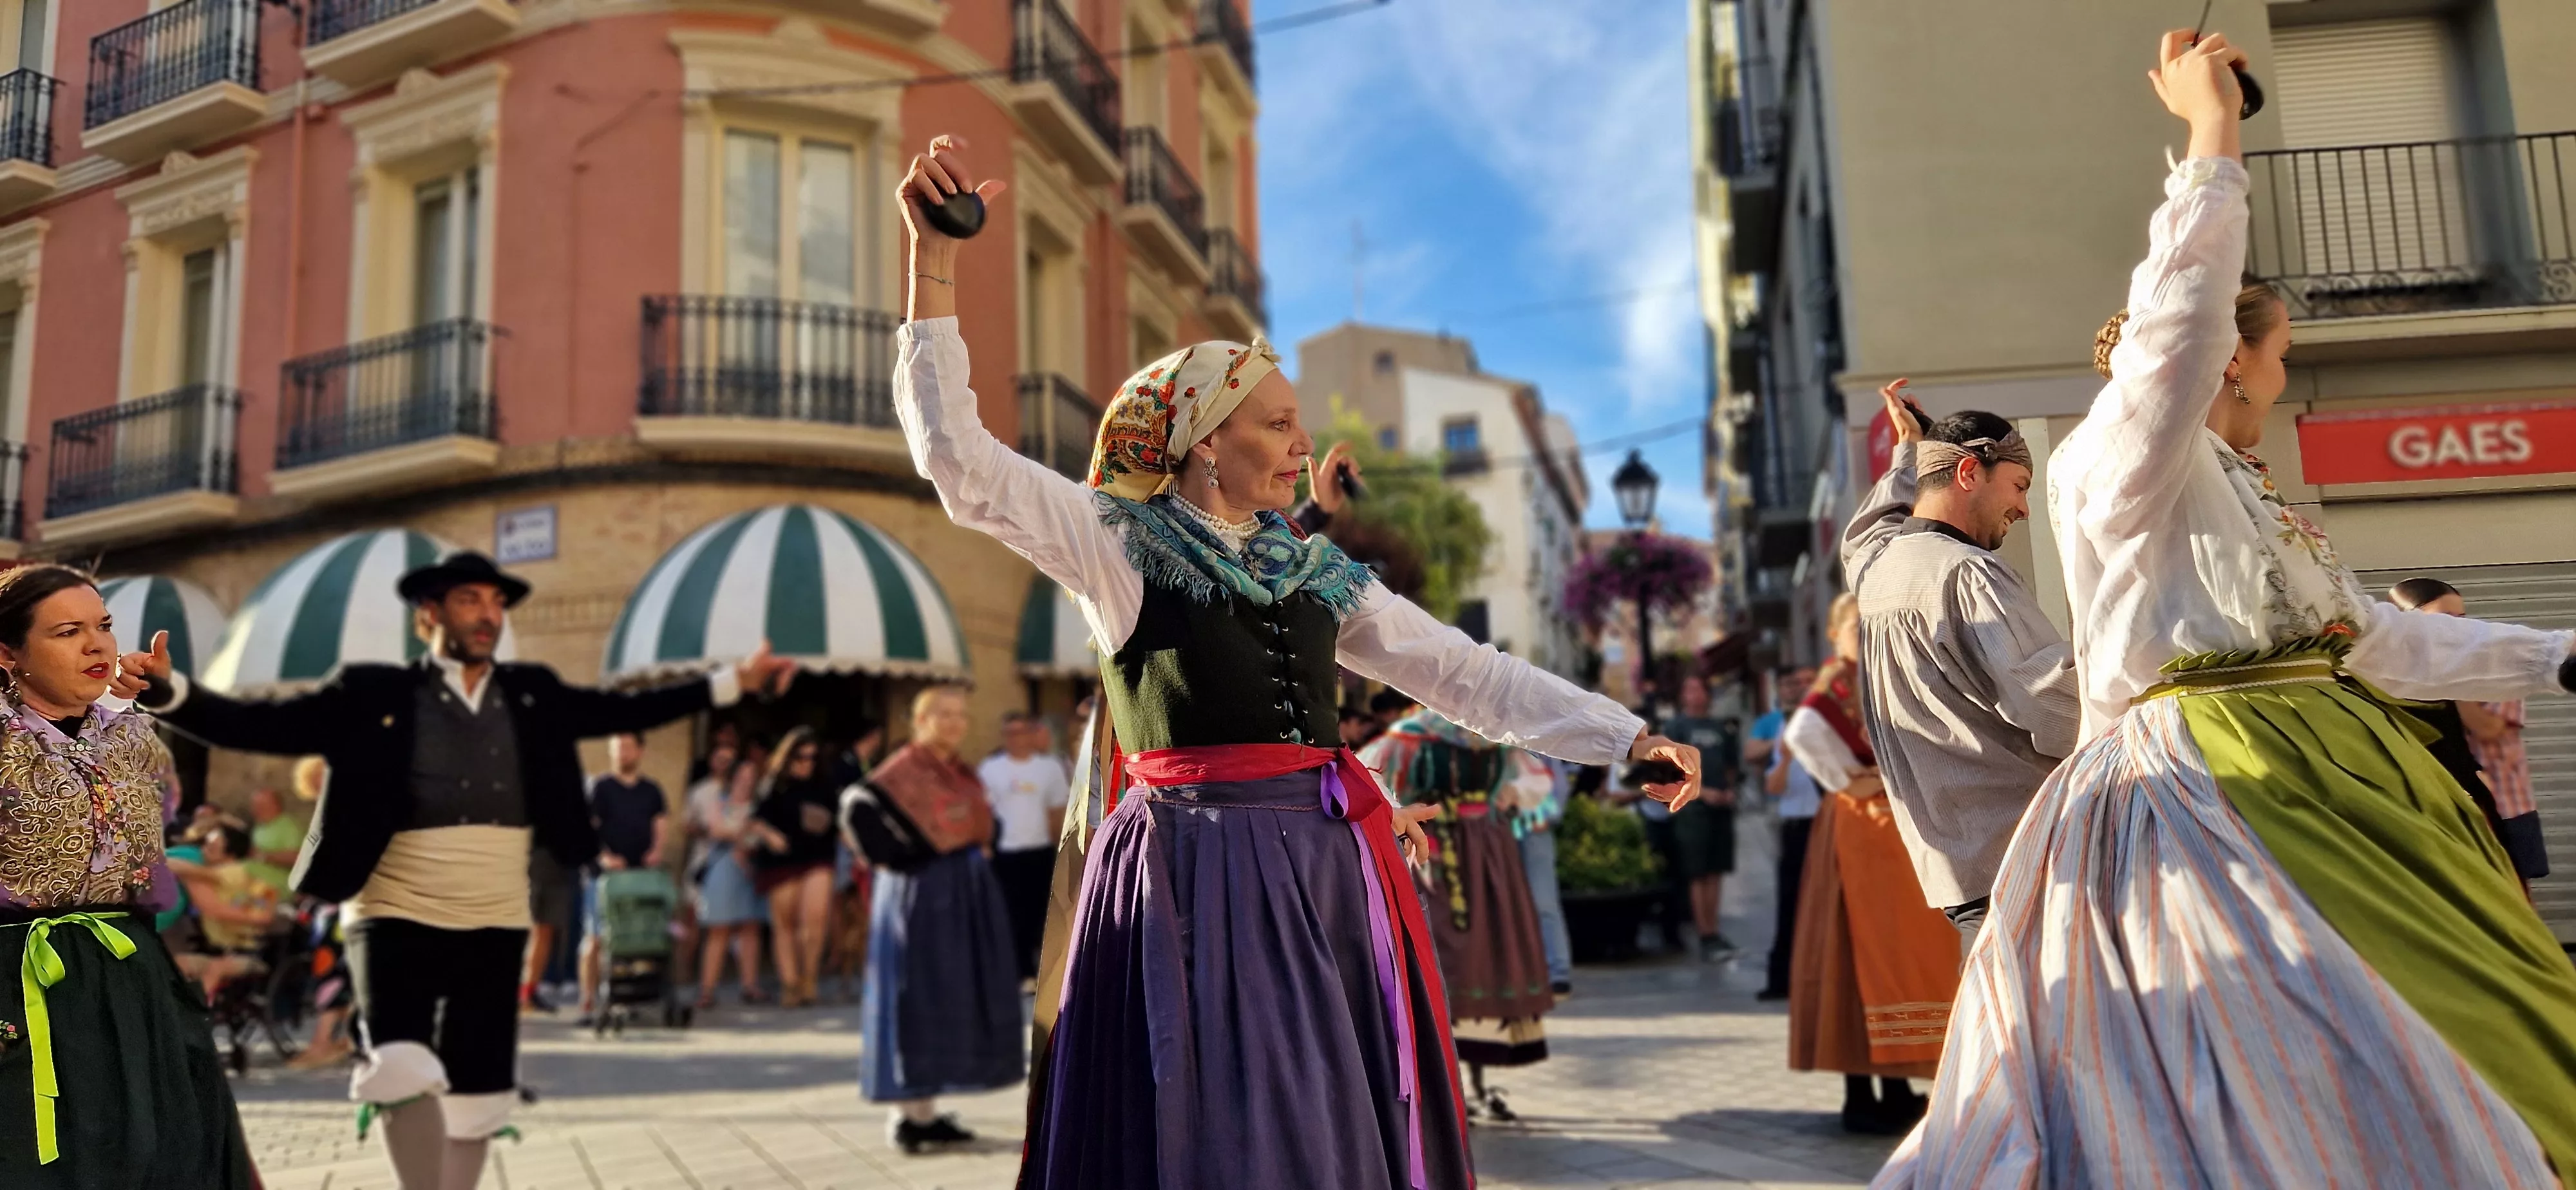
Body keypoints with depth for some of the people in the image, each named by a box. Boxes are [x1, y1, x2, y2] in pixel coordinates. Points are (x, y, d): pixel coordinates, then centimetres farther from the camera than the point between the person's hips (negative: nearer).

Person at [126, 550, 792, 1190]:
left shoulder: (531, 694, 7)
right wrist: (168, 692, -26)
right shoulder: (373, 695, -3)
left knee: (476, 1095, 10)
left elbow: (622, 712, 13)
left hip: (496, 928, 4)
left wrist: (734, 682, 9)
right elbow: (256, 726, -9)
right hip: (396, 920, -4)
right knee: (402, 1071, -23)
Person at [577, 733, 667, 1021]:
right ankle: (589, 1000, 3)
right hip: (605, 873, -3)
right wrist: (603, 856, -17)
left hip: (642, 873, 3)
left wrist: (656, 851, -5)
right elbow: (588, 826, -3)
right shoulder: (599, 787, 2)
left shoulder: (651, 790, 14)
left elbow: (659, 824, 14)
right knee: (595, 938, -2)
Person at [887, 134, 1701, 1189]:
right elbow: (958, 457, -10)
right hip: (1191, 883, -5)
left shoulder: (1319, 574, 13)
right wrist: (934, 258, -17)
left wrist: (1627, 735, 6)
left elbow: (1467, 674, 13)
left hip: (1324, 880, 5)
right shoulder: (1120, 546, -1)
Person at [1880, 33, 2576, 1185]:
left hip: (2319, 786, 10)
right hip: (2206, 787, -10)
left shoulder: (2239, 492, 26)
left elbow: (2378, 638, 30)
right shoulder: (2121, 454, -3)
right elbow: (2178, 317, -22)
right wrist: (2213, 128, -18)